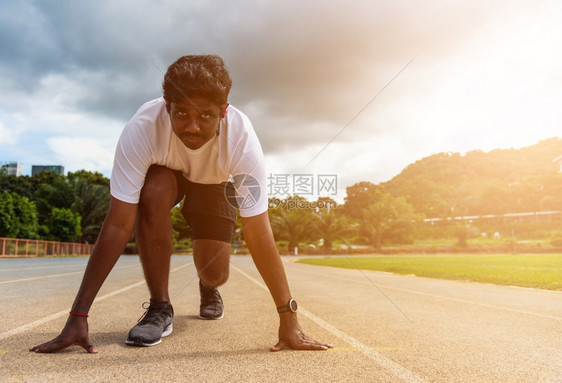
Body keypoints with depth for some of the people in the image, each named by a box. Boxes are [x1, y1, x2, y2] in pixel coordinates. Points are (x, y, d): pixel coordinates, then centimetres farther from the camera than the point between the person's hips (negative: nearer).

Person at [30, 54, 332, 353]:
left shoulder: (242, 138, -38)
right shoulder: (142, 128, -38)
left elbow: (258, 234, -37)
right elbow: (118, 226, -38)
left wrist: (288, 318, -37)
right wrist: (77, 317, -39)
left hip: (215, 182, 0)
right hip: (165, 172, 0)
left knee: (214, 271, -16)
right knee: (154, 192, -36)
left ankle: (208, 288, 26)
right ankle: (159, 308, -16)